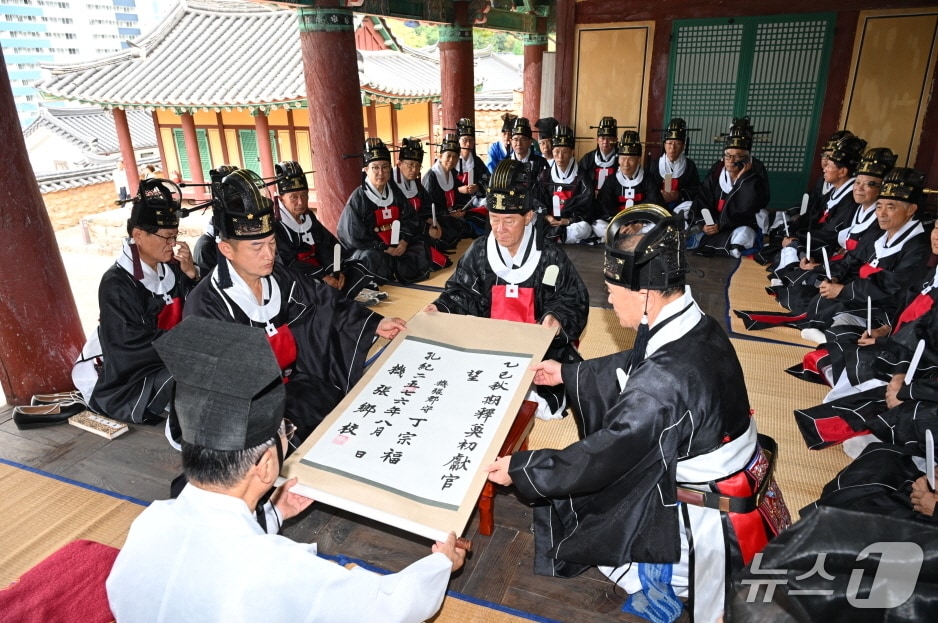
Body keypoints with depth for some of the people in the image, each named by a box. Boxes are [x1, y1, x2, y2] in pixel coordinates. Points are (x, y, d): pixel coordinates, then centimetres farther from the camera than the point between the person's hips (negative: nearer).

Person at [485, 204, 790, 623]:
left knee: (565, 506, 6)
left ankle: (660, 584, 15)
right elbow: (632, 366, 11)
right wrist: (566, 374, 19)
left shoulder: (666, 378, -33)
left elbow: (599, 460, -25)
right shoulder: (697, 327, -8)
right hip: (737, 486, 8)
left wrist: (517, 469, -12)